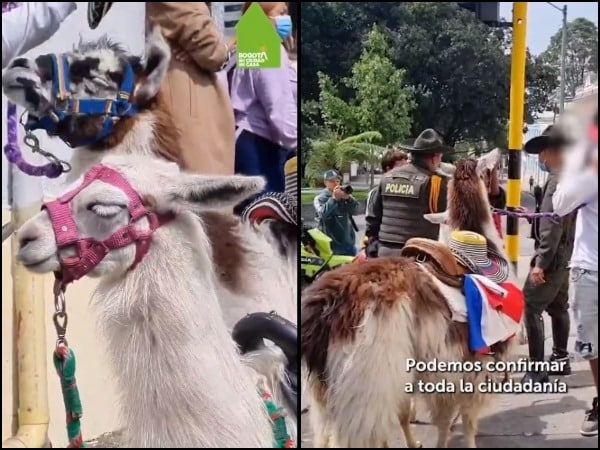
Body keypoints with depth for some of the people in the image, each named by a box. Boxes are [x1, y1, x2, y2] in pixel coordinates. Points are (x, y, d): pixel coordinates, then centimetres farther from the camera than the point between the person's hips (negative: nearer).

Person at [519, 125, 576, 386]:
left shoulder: (558, 179, -17)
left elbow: (553, 224, -23)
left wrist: (540, 262, -24)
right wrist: (531, 215, 22)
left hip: (552, 257, -10)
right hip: (565, 256, 10)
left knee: (531, 308, -10)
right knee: (558, 307, 18)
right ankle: (560, 359, 28)